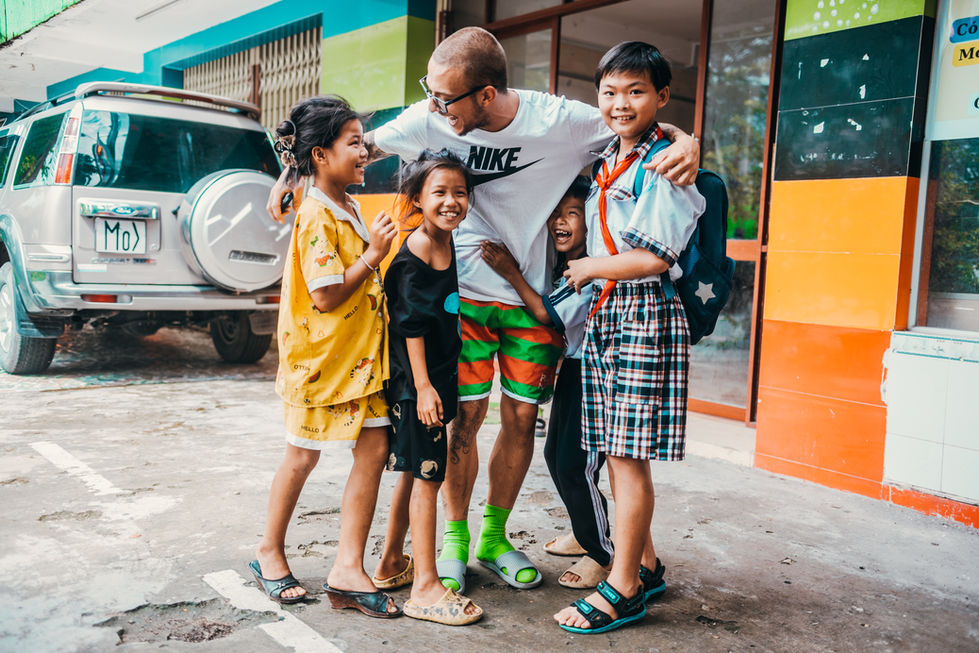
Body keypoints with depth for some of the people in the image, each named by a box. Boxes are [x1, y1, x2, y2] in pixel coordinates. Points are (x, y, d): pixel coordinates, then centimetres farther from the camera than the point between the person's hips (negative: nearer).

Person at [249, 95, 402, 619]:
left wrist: (374, 254, 8)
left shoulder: (348, 208, 12)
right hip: (319, 357, -8)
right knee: (302, 457, 8)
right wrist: (373, 255, -19)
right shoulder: (317, 217, -17)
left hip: (358, 355, 8)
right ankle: (270, 552, 30)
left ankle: (348, 567, 7)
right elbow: (325, 296, -22)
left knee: (374, 448, 1)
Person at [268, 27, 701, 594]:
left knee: (522, 418, 6)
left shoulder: (560, 121, -17)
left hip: (535, 298, 1)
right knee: (466, 415, -2)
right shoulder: (432, 120, -13)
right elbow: (357, 146, 2)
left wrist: (687, 143, -27)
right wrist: (294, 174, -7)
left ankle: (494, 537, 26)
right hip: (466, 294, 0)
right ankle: (455, 538, 19)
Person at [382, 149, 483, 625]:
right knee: (427, 477, -5)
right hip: (415, 381, -8)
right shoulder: (413, 256, -16)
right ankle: (425, 587, 3)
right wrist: (422, 386, -18)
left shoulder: (447, 243, 8)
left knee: (420, 475, 15)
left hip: (439, 376, 8)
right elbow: (410, 325, -17)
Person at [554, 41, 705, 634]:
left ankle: (624, 588, 8)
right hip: (604, 314, 8)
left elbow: (656, 257, -15)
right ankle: (644, 561, 28)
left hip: (645, 316, -8)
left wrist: (590, 268, -5)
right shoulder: (607, 161, 17)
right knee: (615, 451, 12)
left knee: (628, 452, -4)